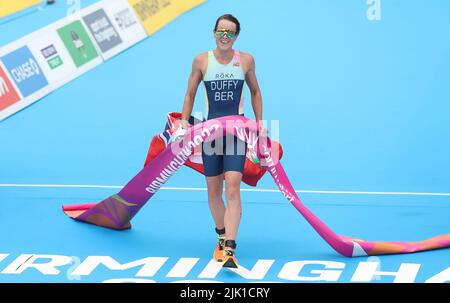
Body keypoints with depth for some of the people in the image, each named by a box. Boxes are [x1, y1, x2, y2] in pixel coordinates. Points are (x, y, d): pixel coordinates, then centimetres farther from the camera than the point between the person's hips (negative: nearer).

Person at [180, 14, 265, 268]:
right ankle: (222, 237, 32)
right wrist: (185, 122, 3)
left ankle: (229, 250, -21)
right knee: (214, 191, 9)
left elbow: (255, 91, 15)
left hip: (238, 130, -1)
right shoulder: (202, 60, 0)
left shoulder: (246, 60, 1)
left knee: (233, 188, -15)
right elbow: (190, 94, 10)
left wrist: (259, 122, 12)